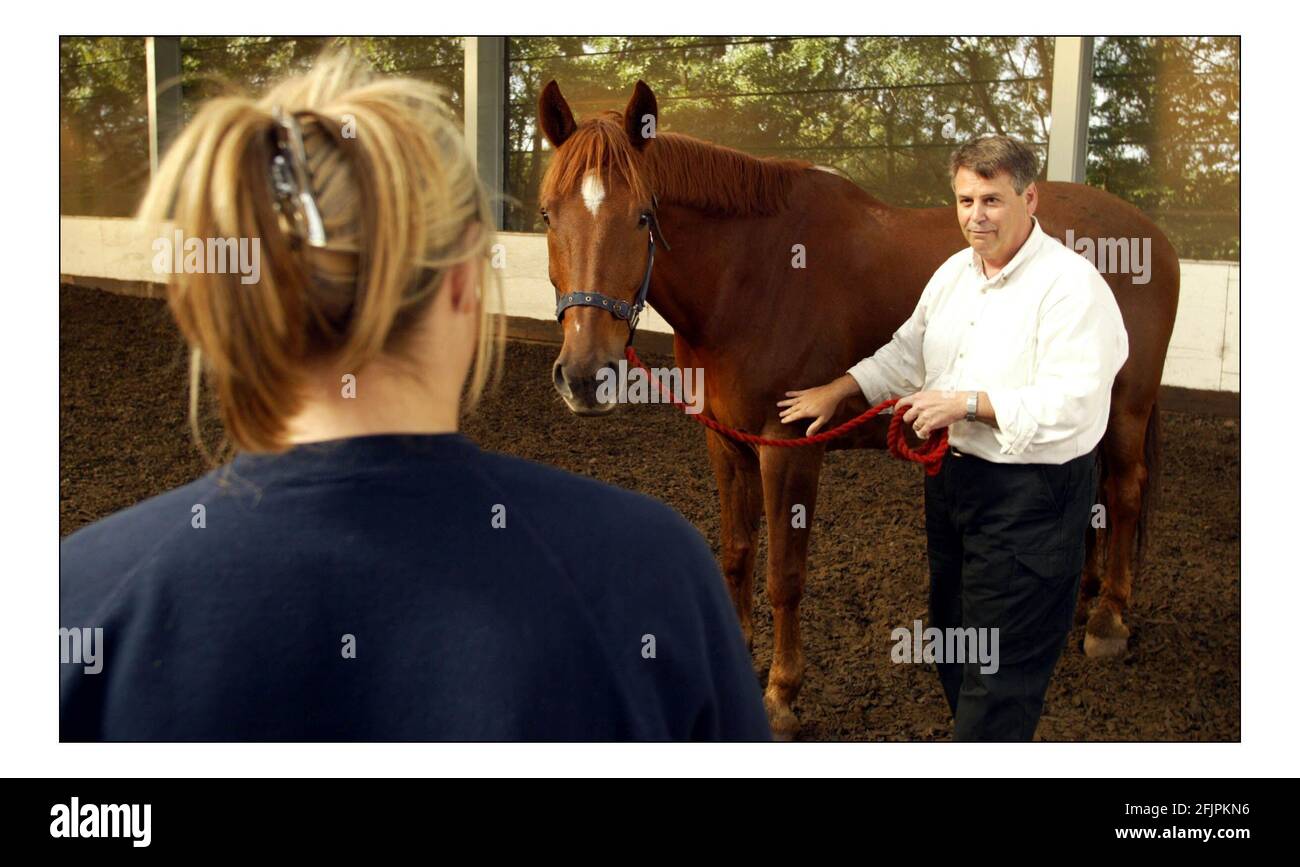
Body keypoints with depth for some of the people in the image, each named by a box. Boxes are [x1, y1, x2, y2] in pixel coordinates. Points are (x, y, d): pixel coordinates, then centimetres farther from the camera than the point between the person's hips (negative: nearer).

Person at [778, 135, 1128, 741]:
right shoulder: (954, 272, 9)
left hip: (1030, 492, -9)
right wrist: (837, 391, 19)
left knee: (1001, 664, -1)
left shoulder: (1071, 284, -17)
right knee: (953, 631, 21)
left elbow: (1071, 403, -25)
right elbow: (907, 352, 22)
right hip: (952, 476, 9)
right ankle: (969, 729, 39)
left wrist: (966, 402, -25)